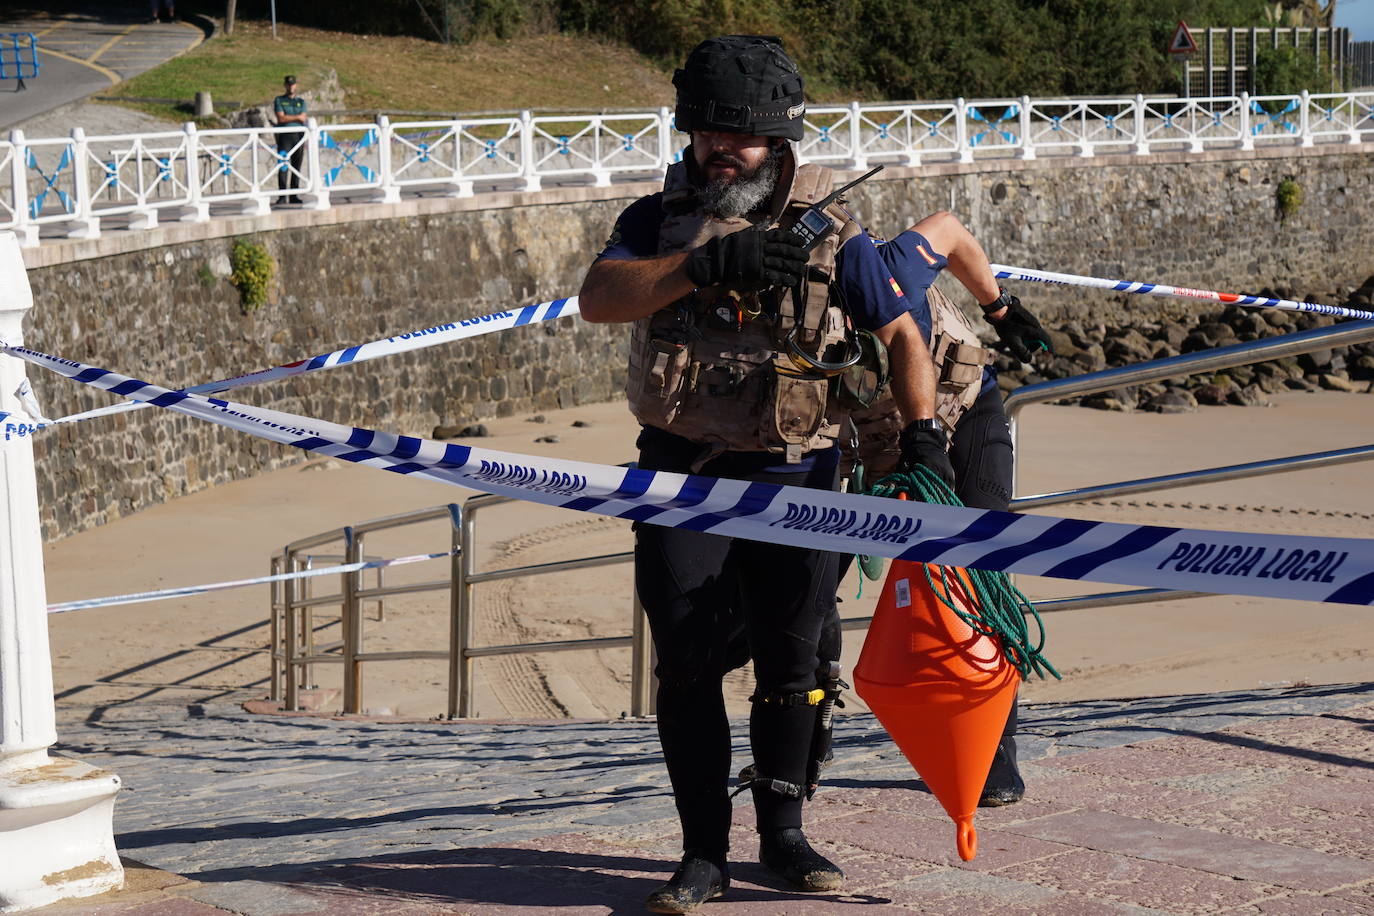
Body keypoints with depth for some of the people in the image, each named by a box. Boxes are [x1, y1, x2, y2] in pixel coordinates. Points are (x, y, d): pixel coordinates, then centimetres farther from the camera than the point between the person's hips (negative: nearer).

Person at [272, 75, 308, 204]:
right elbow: (281, 118, -5)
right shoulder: (279, 100, 9)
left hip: (299, 136, 3)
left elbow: (303, 119, 4)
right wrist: (297, 117, -3)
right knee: (283, 166, -12)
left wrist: (288, 118, -7)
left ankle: (293, 196, 6)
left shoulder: (301, 102, 18)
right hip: (285, 135, -3)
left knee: (297, 167, 2)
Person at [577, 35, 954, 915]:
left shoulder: (830, 231, 3)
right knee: (688, 662, -4)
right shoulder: (661, 219, 3)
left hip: (792, 477, 0)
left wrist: (923, 431, -4)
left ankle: (783, 832, 16)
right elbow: (599, 297, -15)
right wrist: (709, 263, -27)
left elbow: (901, 333, 8)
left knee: (790, 652, 1)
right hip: (682, 475, 0)